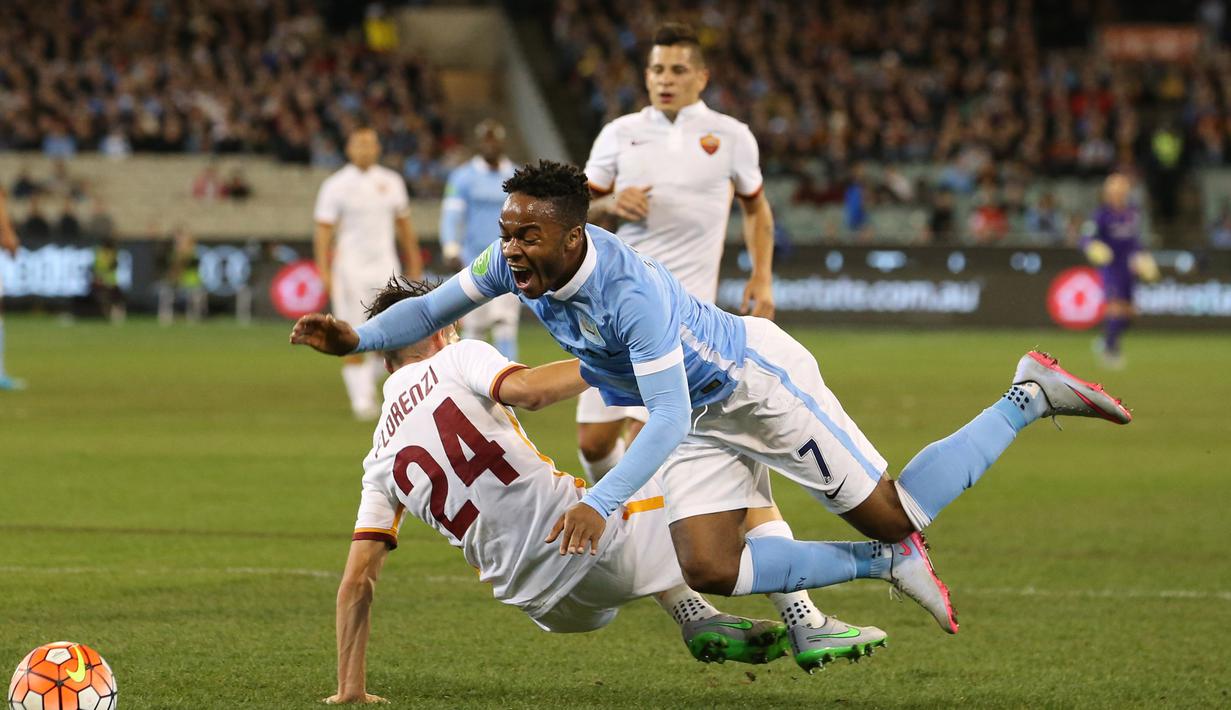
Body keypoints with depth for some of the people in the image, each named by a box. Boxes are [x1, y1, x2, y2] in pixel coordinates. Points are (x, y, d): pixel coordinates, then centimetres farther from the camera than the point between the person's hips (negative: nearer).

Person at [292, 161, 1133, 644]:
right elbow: (434, 308, 2)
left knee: (894, 515, -1)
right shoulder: (516, 261, -16)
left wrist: (601, 504, -51)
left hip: (760, 382, -7)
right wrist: (355, 338, -14)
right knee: (709, 572, -7)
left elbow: (667, 417, -40)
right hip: (703, 424, 7)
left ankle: (1029, 398, 19)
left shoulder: (631, 292, -38)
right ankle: (888, 566, 11)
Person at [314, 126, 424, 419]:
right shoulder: (336, 185, -3)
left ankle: (371, 377, 22)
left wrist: (414, 265, 18)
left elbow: (404, 225, 18)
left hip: (385, 267, 3)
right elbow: (323, 230, -6)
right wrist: (323, 271, -15)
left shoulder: (391, 182, 9)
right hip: (350, 270, -3)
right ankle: (361, 397, 6)